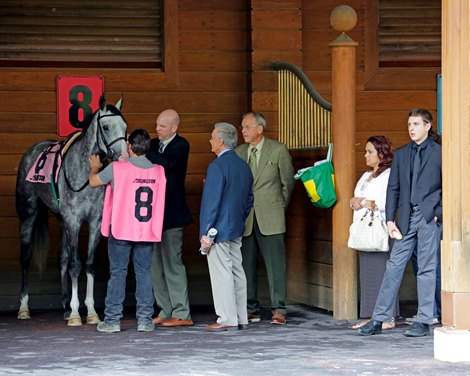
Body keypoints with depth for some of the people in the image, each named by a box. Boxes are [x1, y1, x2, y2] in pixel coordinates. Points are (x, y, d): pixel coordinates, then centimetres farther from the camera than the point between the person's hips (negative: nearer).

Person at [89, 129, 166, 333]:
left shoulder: (117, 168, -11)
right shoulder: (159, 172, 0)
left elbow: (93, 182, 3)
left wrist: (94, 168, 27)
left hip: (121, 231, -3)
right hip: (147, 232, 3)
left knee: (117, 274, 3)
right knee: (144, 273, 8)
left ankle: (112, 320, 5)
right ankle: (145, 319, 7)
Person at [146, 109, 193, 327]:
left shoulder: (180, 146, -9)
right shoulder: (154, 145, 11)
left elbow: (168, 163, -28)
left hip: (171, 214, -8)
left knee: (172, 262, -6)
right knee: (156, 264, 10)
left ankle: (181, 314, -1)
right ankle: (165, 312, 18)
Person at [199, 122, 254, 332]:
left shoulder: (217, 166, -16)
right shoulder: (243, 166, 10)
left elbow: (211, 202, -18)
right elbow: (249, 199, 17)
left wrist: (205, 232, -15)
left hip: (219, 229, -9)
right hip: (237, 229, 9)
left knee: (221, 273, -4)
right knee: (237, 272, 11)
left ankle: (227, 319, -2)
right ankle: (241, 318, 14)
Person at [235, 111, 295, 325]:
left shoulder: (278, 151, 2)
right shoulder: (238, 153, 10)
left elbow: (288, 182, 8)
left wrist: (280, 207, 10)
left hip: (270, 219, -3)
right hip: (244, 219, 3)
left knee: (275, 264, -4)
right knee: (246, 265, 4)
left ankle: (278, 309, 0)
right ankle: (250, 309, 12)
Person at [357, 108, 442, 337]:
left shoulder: (439, 153, 1)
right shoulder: (401, 154, 12)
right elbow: (393, 188, 10)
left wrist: (439, 212, -7)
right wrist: (390, 219, 3)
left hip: (429, 217, -4)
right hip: (407, 217, 4)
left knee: (426, 269, 0)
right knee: (394, 267, 3)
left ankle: (423, 322, 5)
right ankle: (378, 320, 5)